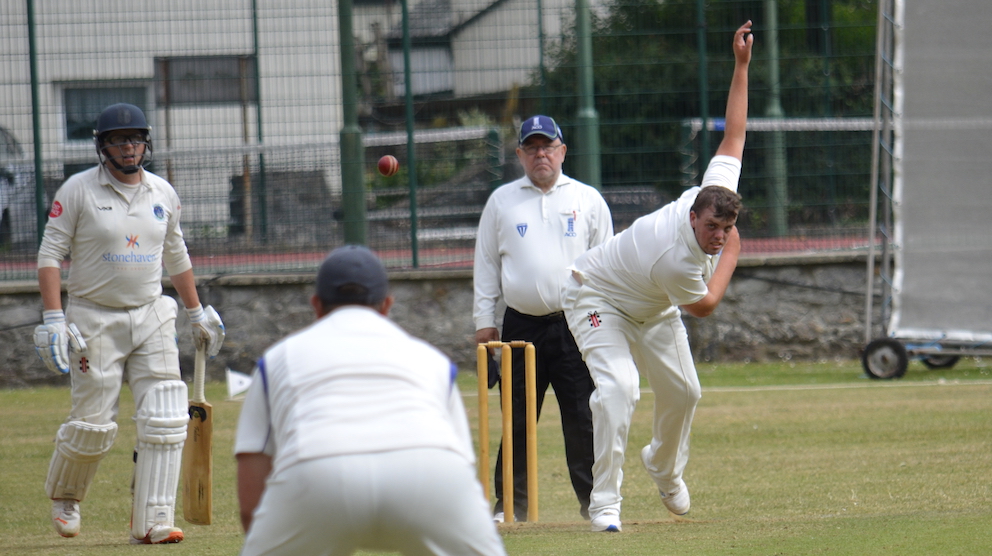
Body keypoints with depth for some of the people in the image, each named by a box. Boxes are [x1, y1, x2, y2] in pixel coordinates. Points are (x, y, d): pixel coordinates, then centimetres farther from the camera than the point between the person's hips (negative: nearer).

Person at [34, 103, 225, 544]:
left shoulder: (163, 193, 7)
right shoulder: (78, 190, -7)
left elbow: (176, 257, 20)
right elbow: (50, 254, -8)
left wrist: (197, 314, 20)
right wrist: (53, 320, -18)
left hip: (151, 318, 4)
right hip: (94, 321, -4)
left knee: (166, 421, -8)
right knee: (93, 425, -1)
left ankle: (152, 521, -6)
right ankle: (63, 494, 30)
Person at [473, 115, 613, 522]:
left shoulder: (588, 200, 9)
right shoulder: (501, 201, 11)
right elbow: (486, 264, 13)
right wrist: (484, 320, 5)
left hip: (576, 324, -1)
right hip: (522, 325, 1)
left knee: (584, 418, -3)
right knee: (517, 420, 1)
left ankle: (593, 499, 5)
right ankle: (512, 503, 7)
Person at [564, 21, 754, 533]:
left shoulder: (715, 189, -23)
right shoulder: (677, 260, -41)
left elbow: (734, 135, -11)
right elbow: (703, 305, -21)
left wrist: (741, 66, -14)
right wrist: (730, 253, -14)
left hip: (650, 308, 8)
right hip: (599, 299, -8)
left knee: (682, 391, 12)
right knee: (618, 386, -28)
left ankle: (664, 466, 42)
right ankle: (604, 502, -25)